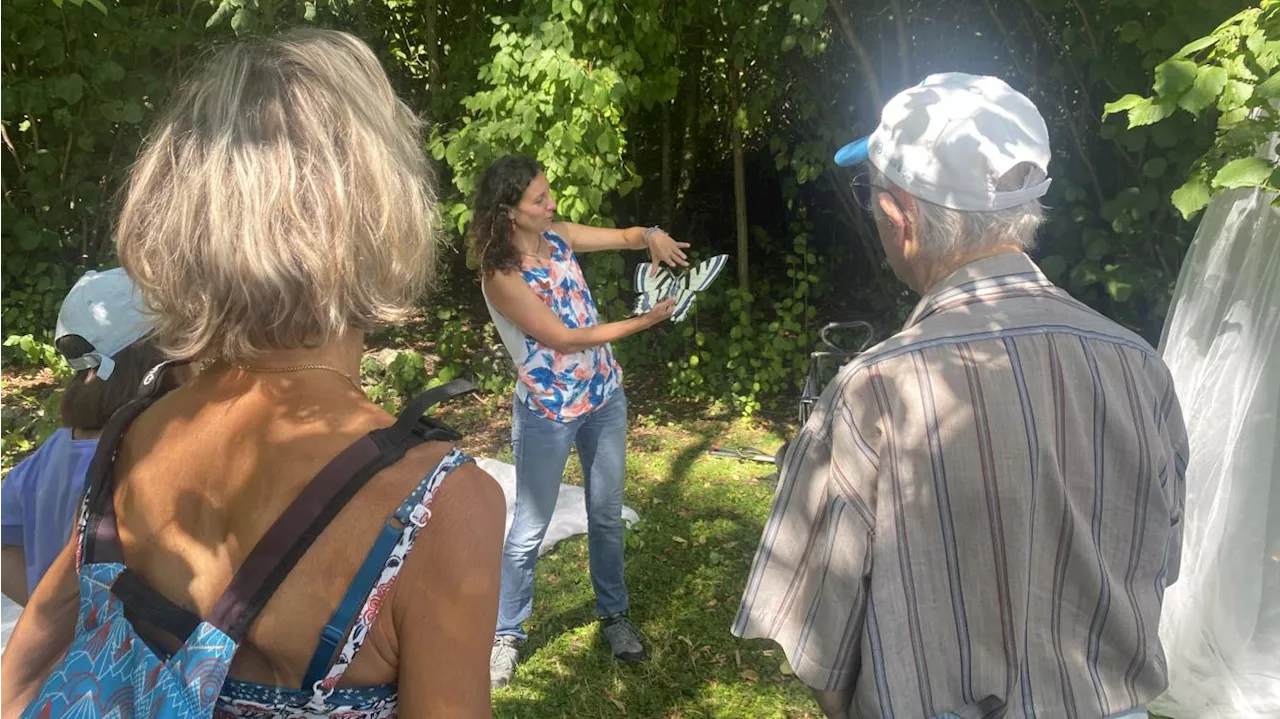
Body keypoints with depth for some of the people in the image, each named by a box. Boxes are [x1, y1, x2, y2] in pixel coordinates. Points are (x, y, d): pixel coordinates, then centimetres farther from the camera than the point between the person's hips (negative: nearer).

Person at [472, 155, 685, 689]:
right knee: (530, 528, 7)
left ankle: (614, 613, 36)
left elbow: (625, 236, 7)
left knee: (607, 514, 17)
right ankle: (505, 634, 26)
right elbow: (564, 338, -22)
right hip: (547, 411, -6)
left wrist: (652, 236, -17)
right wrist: (645, 321, -19)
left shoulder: (557, 235, -3)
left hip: (604, 395, 6)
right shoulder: (501, 276, -22)